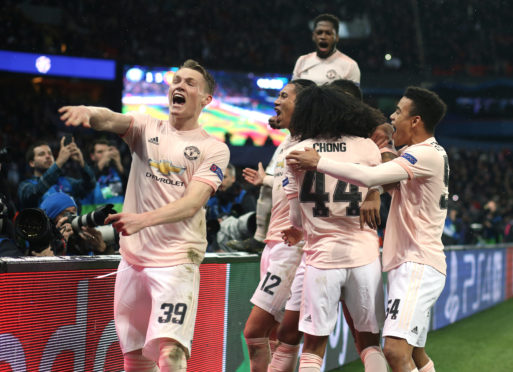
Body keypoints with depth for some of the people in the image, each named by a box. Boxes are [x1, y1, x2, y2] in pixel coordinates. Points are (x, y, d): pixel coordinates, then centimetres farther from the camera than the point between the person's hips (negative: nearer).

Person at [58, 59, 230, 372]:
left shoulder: (214, 149, 0)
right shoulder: (147, 128, 11)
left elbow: (192, 203, -13)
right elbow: (110, 120, -11)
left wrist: (143, 219, -31)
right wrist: (88, 111, -36)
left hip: (177, 260, -4)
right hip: (133, 256, 4)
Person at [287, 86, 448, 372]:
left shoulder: (427, 154, -16)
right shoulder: (420, 154, 17)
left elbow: (369, 176, -26)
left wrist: (318, 162, -15)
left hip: (418, 266, -11)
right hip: (411, 265, 11)